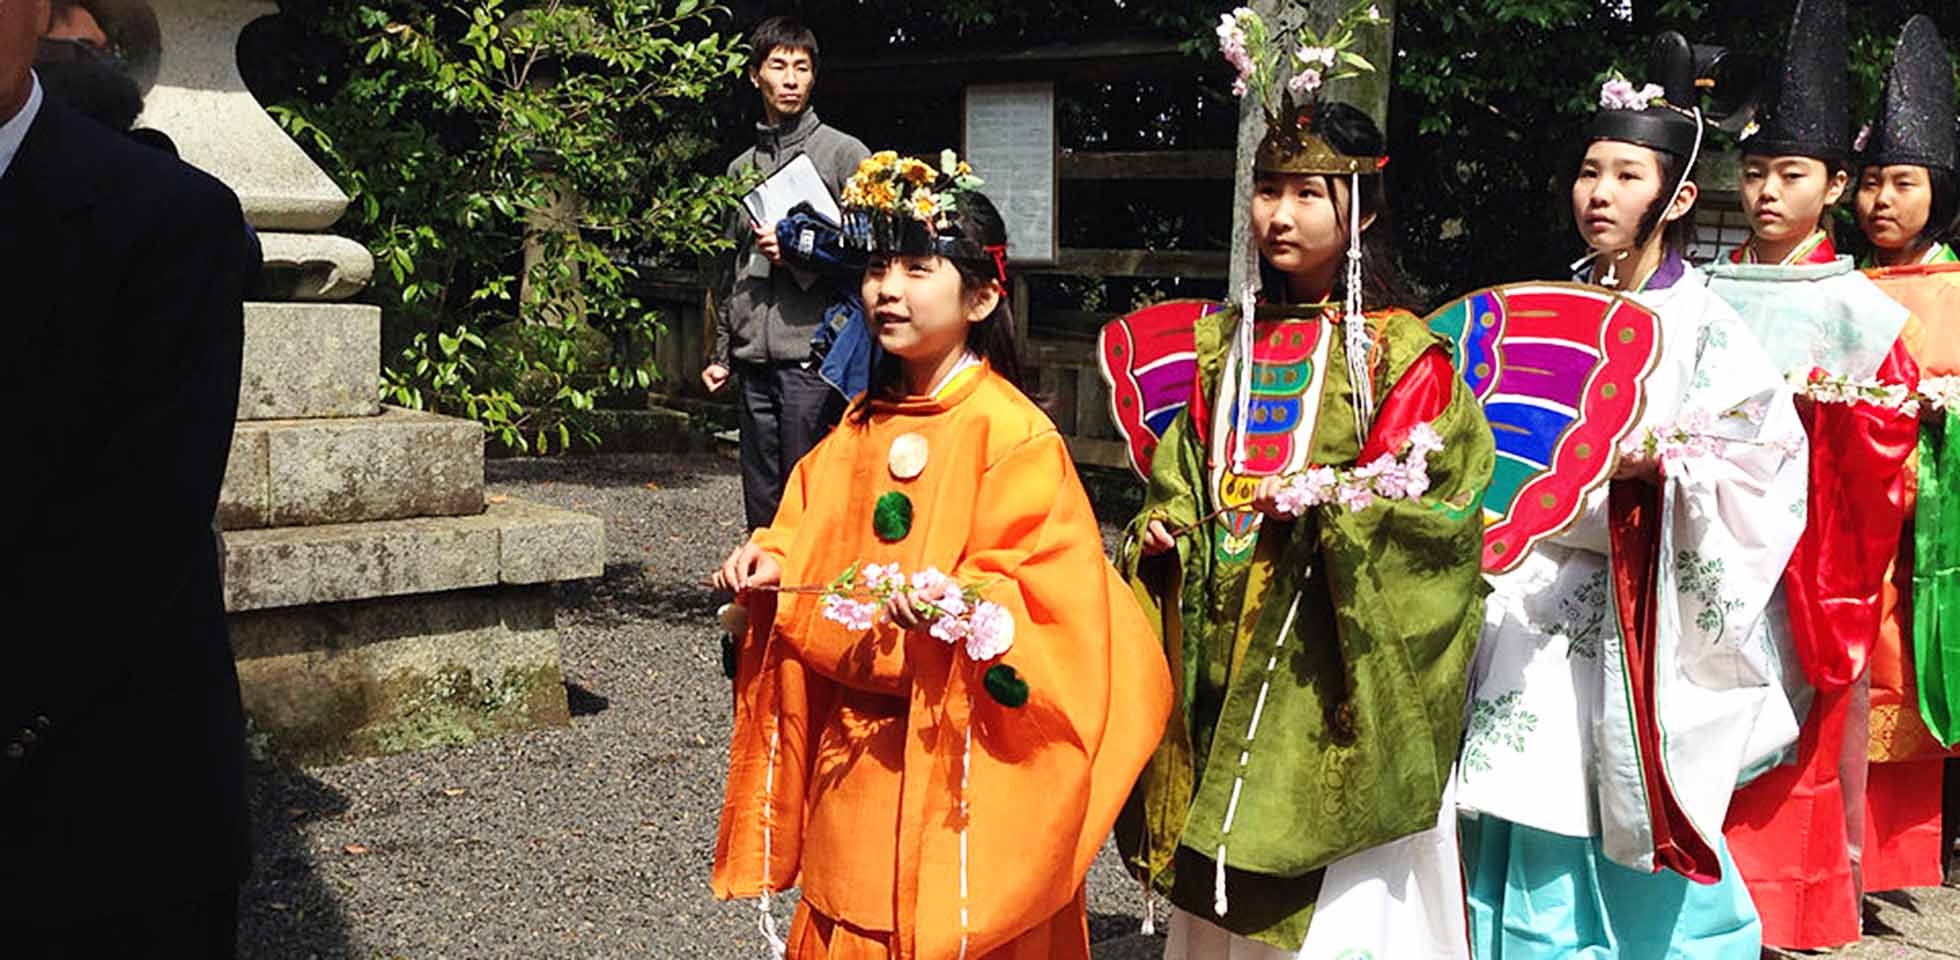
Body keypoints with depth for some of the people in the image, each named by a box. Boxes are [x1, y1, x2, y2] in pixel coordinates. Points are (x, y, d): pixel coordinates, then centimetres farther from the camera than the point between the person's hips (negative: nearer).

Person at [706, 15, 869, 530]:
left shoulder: (845, 153, 1)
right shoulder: (741, 168, 17)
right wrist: (720, 352, 19)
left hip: (814, 357, -5)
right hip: (754, 363, 5)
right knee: (762, 507, 9)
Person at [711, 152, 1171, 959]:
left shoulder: (1012, 431, -13)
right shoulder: (862, 428, 9)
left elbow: (1047, 584, -16)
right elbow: (812, 531, 20)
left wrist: (960, 601, -31)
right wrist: (773, 560, 0)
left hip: (959, 757, -6)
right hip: (854, 753, 6)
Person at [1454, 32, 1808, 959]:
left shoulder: (1701, 323, -5)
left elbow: (1770, 446, -12)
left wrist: (1658, 458, -24)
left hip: (1637, 617, -4)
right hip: (1539, 601, 4)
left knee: (1627, 838, 2)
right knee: (1538, 835, 7)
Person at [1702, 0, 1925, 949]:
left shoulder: (1856, 307, 1)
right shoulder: (1702, 295, 11)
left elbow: (1889, 429, -4)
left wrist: (1818, 404, -18)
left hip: (1797, 547, -3)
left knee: (1787, 732, 0)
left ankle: (1781, 908, 11)